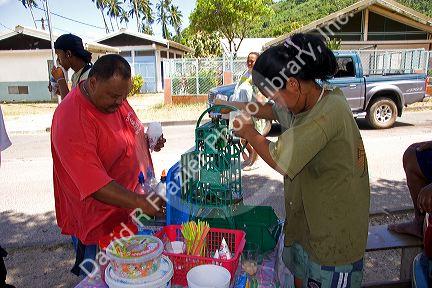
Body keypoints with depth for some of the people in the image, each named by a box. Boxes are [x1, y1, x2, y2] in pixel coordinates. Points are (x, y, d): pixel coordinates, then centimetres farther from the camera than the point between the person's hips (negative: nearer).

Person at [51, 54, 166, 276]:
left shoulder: (115, 98, 0)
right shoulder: (72, 120, -27)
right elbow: (94, 184, -31)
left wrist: (148, 141, -3)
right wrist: (141, 203, -36)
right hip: (98, 225, -8)